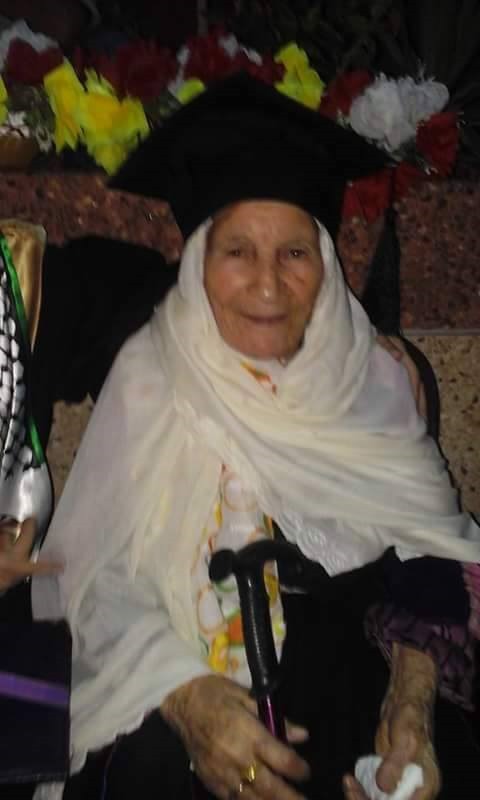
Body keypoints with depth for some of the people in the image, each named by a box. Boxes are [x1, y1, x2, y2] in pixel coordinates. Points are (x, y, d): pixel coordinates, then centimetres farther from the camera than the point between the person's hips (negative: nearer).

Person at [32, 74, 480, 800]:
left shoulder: (372, 379, 0)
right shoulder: (149, 376, -5)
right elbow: (100, 573, -9)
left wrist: (413, 695, -19)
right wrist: (188, 698, -25)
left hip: (350, 668, 2)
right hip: (183, 666, -1)